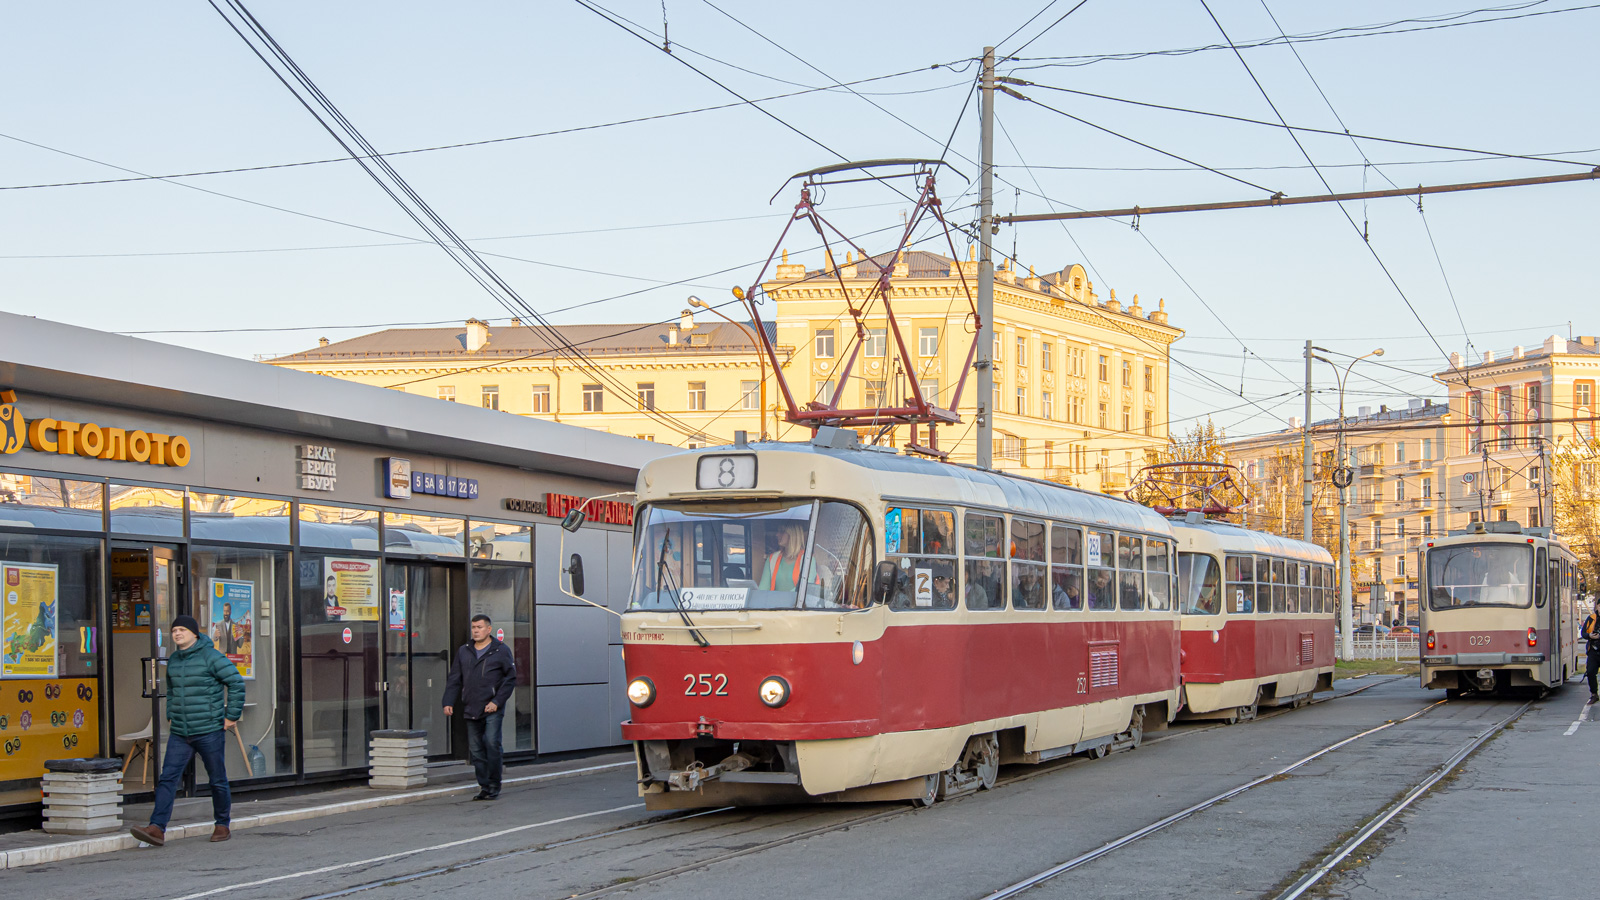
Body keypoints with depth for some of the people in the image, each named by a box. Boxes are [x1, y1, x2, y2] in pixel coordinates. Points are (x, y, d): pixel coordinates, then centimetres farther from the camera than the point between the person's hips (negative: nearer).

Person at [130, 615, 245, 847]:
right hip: (180, 734, 6)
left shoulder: (210, 657, -9)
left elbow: (236, 683, -9)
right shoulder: (173, 660, 11)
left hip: (209, 731, -5)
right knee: (168, 778, -7)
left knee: (218, 780, 5)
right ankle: (157, 828, -13)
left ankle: (222, 825, 20)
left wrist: (231, 716, -9)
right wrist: (171, 716, 17)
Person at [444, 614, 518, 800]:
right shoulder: (463, 651, 14)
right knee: (476, 749, 4)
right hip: (471, 709, 5)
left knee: (491, 744, -13)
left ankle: (494, 786, -5)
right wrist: (448, 702, 1)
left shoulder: (501, 651, 1)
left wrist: (497, 702, -11)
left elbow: (510, 679, -2)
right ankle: (484, 786, 12)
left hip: (492, 710, -5)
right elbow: (454, 679, 15)